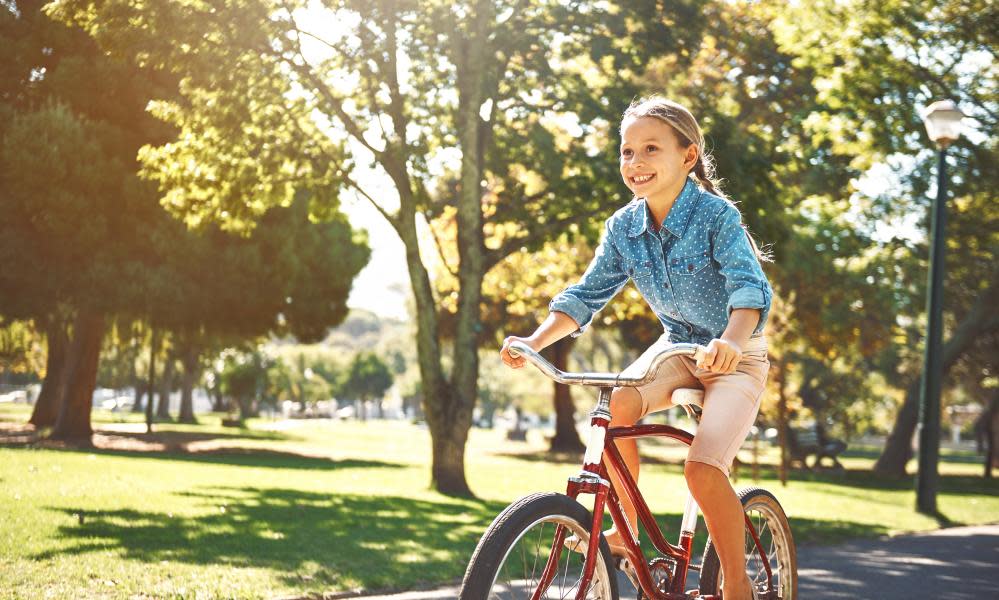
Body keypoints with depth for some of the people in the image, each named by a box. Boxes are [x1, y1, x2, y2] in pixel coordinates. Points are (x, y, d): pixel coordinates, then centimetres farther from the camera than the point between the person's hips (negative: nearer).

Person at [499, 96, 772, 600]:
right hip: (677, 347, 5)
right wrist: (534, 341, -21)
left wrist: (732, 339, -56)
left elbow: (750, 285, -35)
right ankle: (625, 530, -5)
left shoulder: (716, 214, -22)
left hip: (736, 357, -5)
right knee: (616, 405, -26)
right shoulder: (623, 227, -6)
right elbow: (587, 294, -5)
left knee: (702, 468, -25)